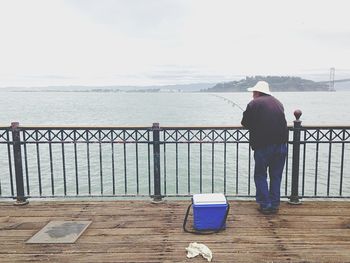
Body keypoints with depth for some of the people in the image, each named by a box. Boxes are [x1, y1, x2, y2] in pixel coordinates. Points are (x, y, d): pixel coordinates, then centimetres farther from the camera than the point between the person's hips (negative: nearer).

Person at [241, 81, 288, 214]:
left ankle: (265, 205, 9)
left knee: (260, 175, 9)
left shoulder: (254, 104, -4)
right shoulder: (278, 103, 14)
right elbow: (280, 121, 20)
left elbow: (245, 123, 1)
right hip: (281, 144, 5)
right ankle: (275, 205, 20)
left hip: (263, 145, -5)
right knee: (276, 176, 14)